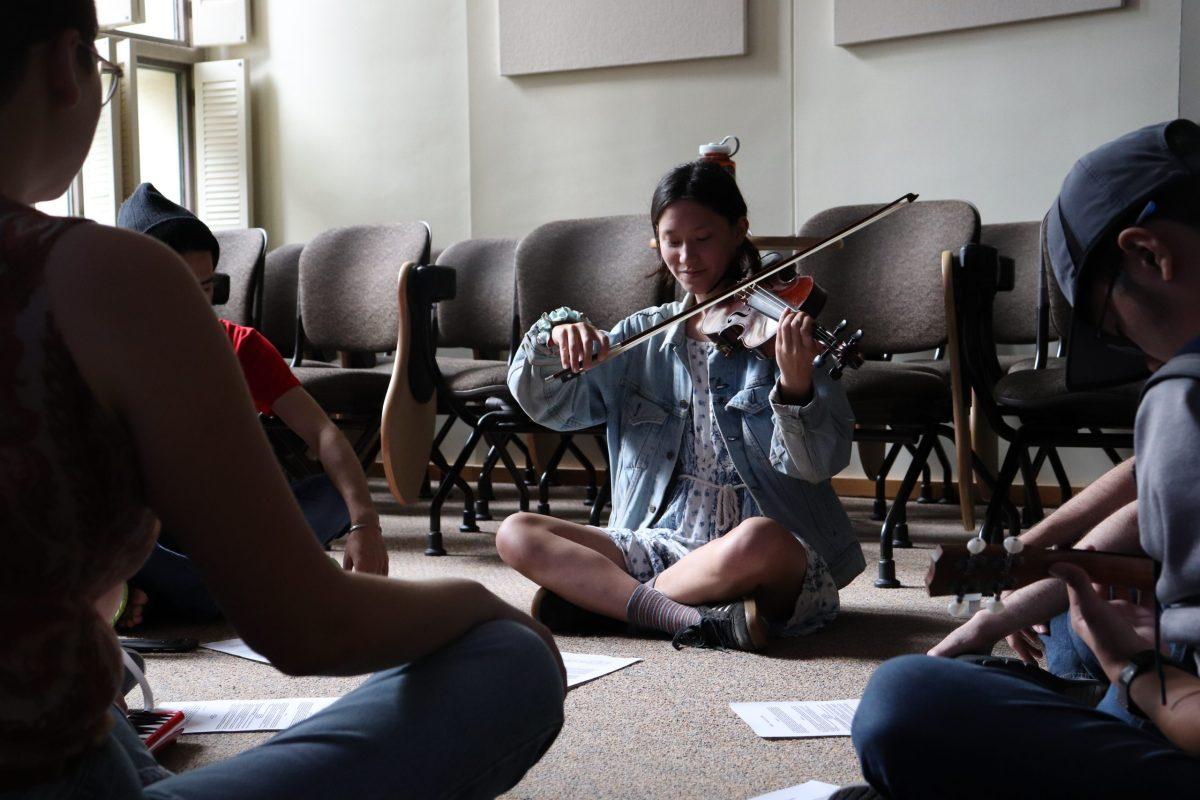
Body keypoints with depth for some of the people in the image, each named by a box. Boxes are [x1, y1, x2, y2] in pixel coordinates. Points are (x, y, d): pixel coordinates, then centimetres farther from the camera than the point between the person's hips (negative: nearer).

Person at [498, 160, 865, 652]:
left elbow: (818, 461, -13)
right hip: (660, 543, 5)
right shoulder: (643, 336, 9)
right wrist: (553, 335, -15)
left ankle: (598, 597, -16)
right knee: (516, 534, -11)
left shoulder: (780, 333, -3)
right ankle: (691, 617, -25)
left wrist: (795, 387, -34)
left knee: (760, 540, -39)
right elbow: (546, 404, 6)